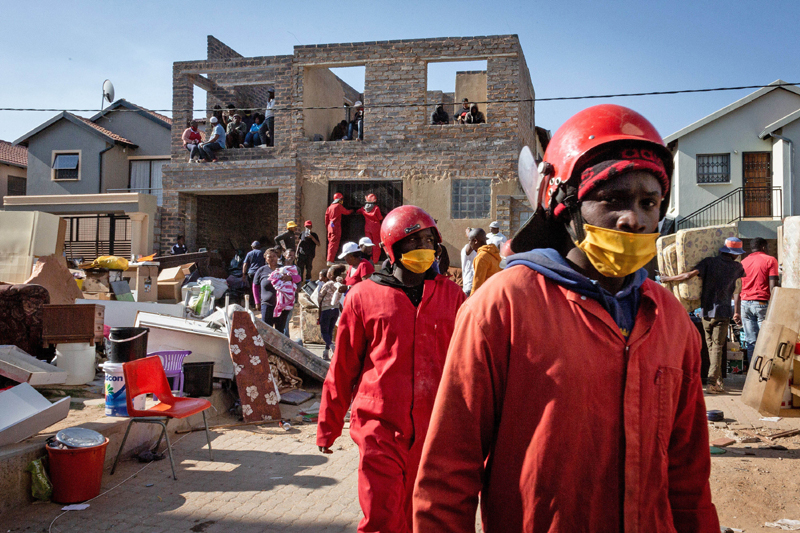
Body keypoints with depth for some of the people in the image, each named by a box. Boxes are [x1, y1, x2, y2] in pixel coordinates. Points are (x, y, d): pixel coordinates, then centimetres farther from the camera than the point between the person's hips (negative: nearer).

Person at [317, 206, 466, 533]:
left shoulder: (451, 295, 5)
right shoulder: (363, 296, -1)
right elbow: (342, 369, 5)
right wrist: (328, 427, 10)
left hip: (435, 432, 2)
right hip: (381, 431, -2)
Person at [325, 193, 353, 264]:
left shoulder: (330, 207, 13)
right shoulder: (339, 206, -6)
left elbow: (326, 217, 16)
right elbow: (347, 212, 6)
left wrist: (327, 226, 24)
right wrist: (351, 211, 27)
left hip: (330, 226, 8)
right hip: (336, 226, -8)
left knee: (330, 243, 15)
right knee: (334, 243, -9)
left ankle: (328, 258, 18)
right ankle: (330, 260, -14)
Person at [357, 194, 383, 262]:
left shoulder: (363, 208, 2)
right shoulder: (376, 208, -12)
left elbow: (357, 212, 22)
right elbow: (380, 218, -6)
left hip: (367, 228, 4)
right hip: (375, 228, -4)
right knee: (376, 244, 2)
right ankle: (375, 260, 0)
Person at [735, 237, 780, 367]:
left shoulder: (743, 263, 14)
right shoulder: (770, 260, 2)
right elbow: (773, 287, -7)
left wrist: (737, 312, 12)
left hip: (745, 303, 4)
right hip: (762, 303, -4)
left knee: (751, 341, 5)